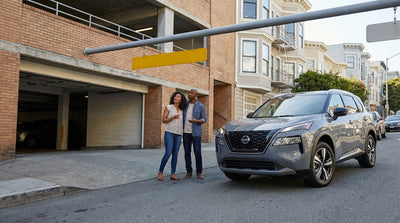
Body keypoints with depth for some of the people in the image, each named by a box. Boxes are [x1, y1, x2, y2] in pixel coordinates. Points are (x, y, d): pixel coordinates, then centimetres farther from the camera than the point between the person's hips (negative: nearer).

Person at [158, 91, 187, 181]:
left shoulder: (181, 111, 15)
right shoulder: (168, 107, 2)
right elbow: (163, 120, -4)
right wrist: (173, 117, -18)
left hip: (178, 135, 4)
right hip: (169, 133, -4)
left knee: (175, 154, 0)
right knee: (168, 153, -13)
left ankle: (173, 174, 2)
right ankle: (160, 172, 3)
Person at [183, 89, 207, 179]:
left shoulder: (201, 106, -1)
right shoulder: (185, 105, 10)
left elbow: (204, 119, -2)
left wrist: (195, 121, -22)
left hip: (196, 132, -3)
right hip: (186, 132, 3)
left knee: (197, 152, -2)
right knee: (187, 152, 4)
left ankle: (199, 173, 7)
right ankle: (189, 172, 13)